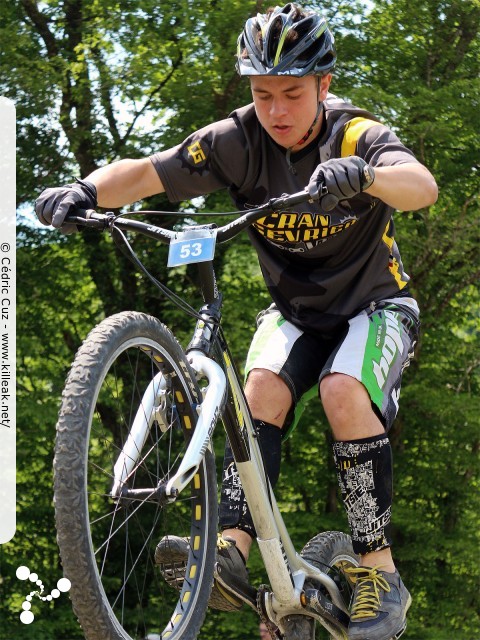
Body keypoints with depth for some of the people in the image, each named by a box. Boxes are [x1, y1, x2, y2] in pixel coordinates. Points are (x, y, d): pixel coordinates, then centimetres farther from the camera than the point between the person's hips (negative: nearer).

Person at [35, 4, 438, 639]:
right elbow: (147, 172, -23)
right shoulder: (240, 141, -15)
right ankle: (233, 549, -35)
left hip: (374, 305, -3)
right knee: (263, 385, -26)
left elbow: (423, 186, -43)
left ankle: (380, 572, -25)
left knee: (344, 392, -30)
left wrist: (362, 175, -65)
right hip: (294, 310, 3)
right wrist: (86, 189, -44)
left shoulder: (356, 135, -22)